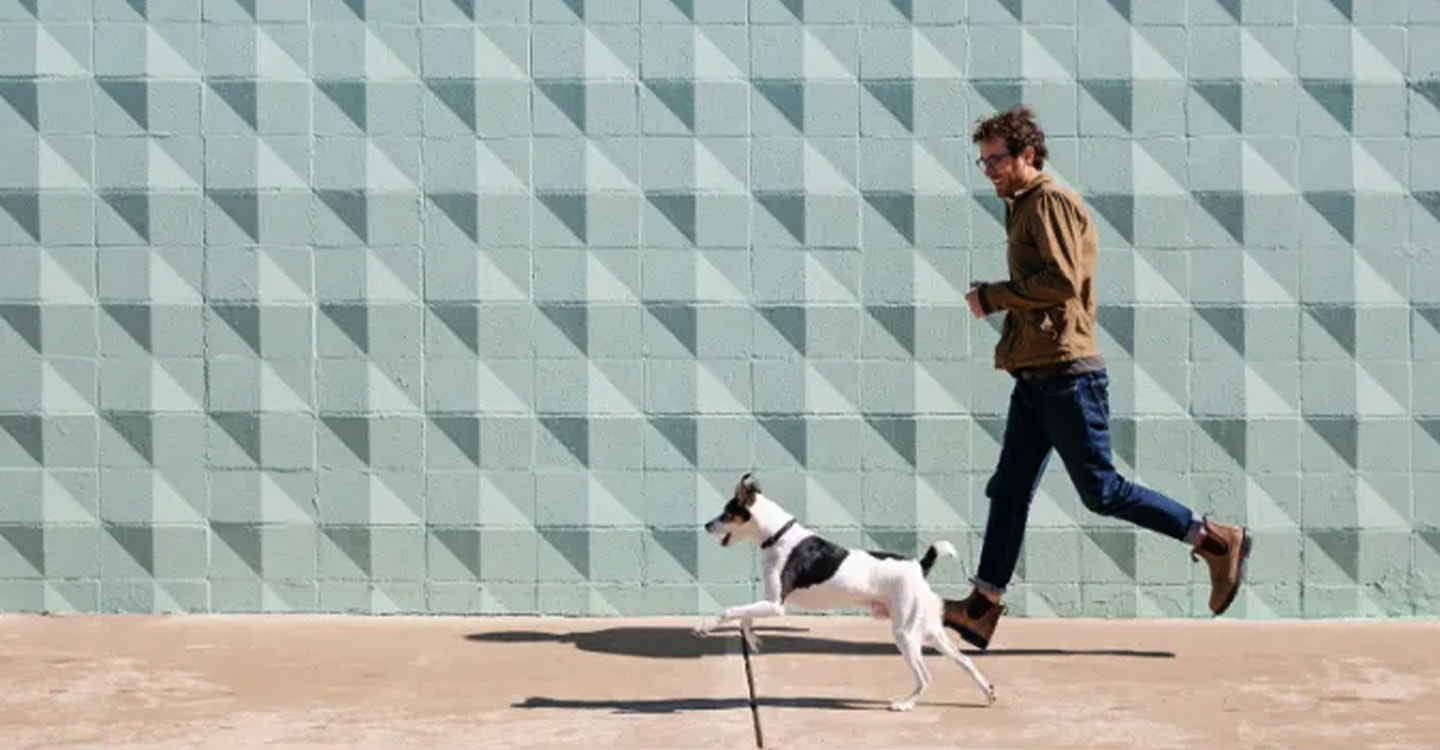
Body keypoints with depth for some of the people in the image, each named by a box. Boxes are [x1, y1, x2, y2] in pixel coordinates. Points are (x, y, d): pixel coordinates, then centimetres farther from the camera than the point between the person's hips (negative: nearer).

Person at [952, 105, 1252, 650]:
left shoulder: (1051, 202, -9)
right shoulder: (1023, 207, 21)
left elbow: (1062, 281, -20)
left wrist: (993, 296, -13)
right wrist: (998, 301, 9)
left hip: (1065, 372, -10)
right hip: (1035, 375, 10)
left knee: (1101, 491, -6)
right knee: (1009, 489, 6)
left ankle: (1216, 540, 5)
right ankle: (982, 608, 7)